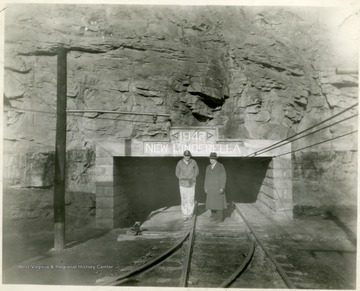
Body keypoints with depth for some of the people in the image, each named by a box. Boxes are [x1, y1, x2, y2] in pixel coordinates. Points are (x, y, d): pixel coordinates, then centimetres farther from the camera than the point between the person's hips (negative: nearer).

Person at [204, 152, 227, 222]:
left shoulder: (221, 166, -9)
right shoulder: (208, 167, 9)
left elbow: (223, 177, -12)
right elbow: (207, 178, 11)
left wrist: (222, 188, -19)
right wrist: (205, 188, 6)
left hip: (218, 187, -5)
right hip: (211, 188, 5)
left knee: (219, 202, -3)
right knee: (212, 202, 5)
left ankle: (220, 217, 5)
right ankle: (214, 217, 15)